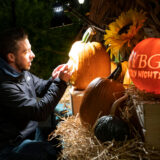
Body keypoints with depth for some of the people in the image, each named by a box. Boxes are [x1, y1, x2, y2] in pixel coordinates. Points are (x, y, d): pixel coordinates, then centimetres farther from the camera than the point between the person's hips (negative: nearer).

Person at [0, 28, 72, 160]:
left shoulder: (22, 72, 0)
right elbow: (40, 113, -29)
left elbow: (41, 89, 16)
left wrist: (53, 79, -7)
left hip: (31, 131, 9)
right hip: (11, 146, -9)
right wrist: (60, 82, -26)